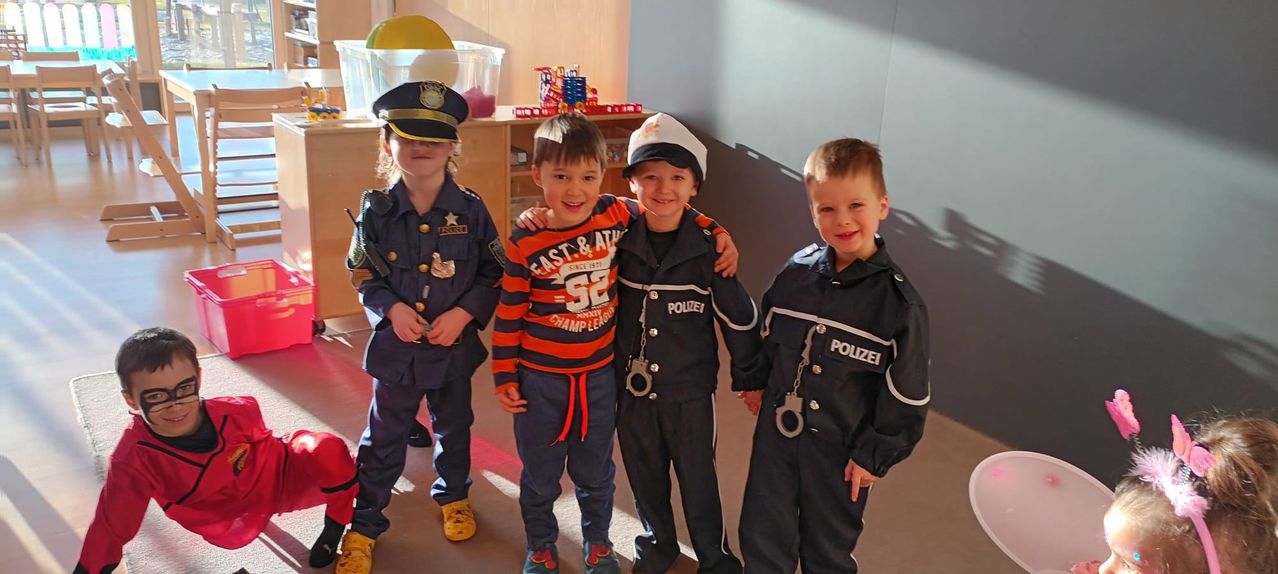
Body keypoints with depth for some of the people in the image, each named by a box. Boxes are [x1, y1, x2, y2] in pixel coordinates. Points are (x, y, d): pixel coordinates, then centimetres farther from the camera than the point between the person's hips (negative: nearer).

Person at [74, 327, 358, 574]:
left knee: (327, 450, -29)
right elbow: (111, 527, -17)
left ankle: (335, 525, -1)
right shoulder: (133, 461, -27)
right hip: (239, 523, 1)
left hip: (278, 474, -1)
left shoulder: (237, 412, -25)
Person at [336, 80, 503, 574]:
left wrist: (463, 313, -18)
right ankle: (364, 523, 28)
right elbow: (363, 274, -1)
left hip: (454, 345, 1)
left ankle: (453, 495, 47)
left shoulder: (470, 210, -11)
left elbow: (493, 274, -5)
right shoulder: (376, 210, -10)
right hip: (395, 345, 0)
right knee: (384, 438, 11)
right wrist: (392, 309, -17)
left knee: (454, 428, 22)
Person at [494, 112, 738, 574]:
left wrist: (717, 234, -3)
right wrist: (504, 376, -2)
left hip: (599, 374, 1)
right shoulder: (525, 243, -15)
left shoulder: (618, 215, -11)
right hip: (539, 379, -1)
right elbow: (509, 315, -6)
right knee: (540, 474, 16)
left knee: (595, 471, 20)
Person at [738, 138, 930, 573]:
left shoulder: (898, 300, -17)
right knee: (761, 537, 17)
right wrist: (758, 382, 11)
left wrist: (875, 454, -10)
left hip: (840, 447, -3)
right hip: (776, 428, 3)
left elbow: (906, 391, -12)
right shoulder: (798, 270, -6)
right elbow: (767, 333, 10)